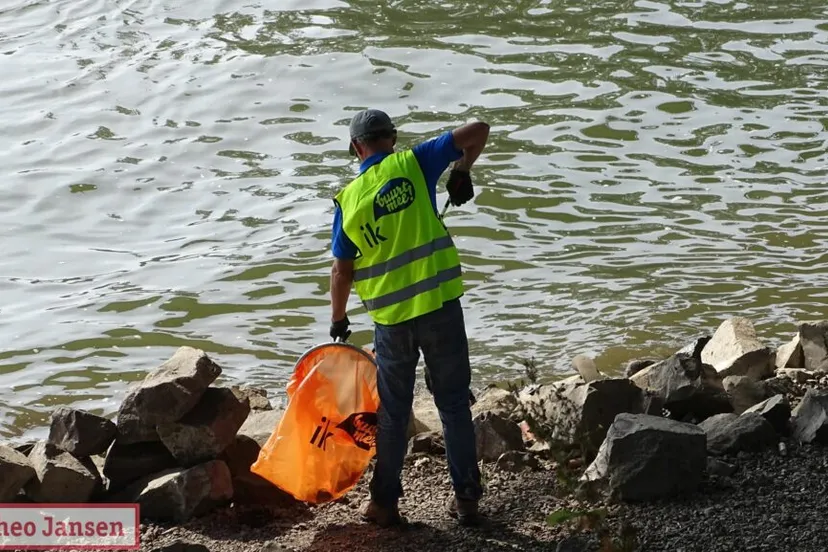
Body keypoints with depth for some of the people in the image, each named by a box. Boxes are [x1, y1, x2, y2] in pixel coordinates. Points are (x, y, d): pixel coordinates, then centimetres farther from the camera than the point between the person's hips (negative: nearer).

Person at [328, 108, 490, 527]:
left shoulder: (348, 199, -1)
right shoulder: (413, 164, -3)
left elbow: (342, 271, 2)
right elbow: (477, 131, -2)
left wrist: (338, 320, 16)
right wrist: (461, 173, 15)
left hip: (391, 317, 1)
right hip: (440, 304, -1)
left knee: (392, 413, 13)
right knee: (454, 403, 10)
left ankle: (384, 503, 18)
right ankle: (466, 498, 13)